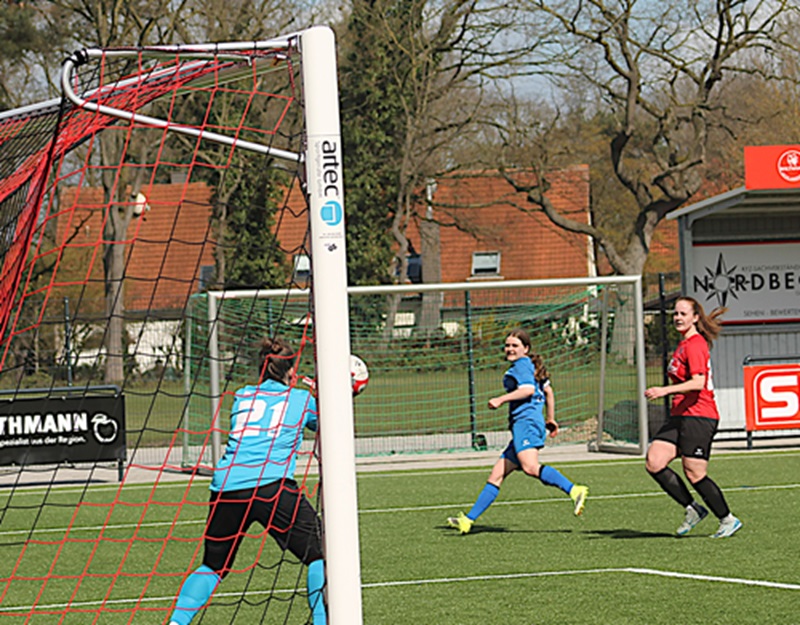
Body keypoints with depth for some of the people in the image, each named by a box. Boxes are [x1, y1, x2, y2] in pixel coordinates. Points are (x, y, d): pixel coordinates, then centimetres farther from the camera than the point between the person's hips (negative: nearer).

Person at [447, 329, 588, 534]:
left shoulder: (521, 366, -1)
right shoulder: (530, 366, 27)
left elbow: (528, 389, -18)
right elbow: (548, 391, 34)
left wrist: (501, 399, -18)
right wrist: (551, 418, 39)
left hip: (526, 422, -10)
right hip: (522, 426, 10)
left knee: (530, 467, -32)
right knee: (496, 475, 7)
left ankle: (574, 490, -36)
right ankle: (468, 520, 6)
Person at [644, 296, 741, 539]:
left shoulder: (695, 344, -12)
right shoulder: (684, 344, 19)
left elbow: (698, 382, -24)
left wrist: (666, 390, -27)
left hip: (698, 417, -9)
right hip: (679, 417, 9)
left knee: (695, 474, -6)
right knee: (654, 463, -5)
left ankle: (728, 520, 10)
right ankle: (693, 509, 6)